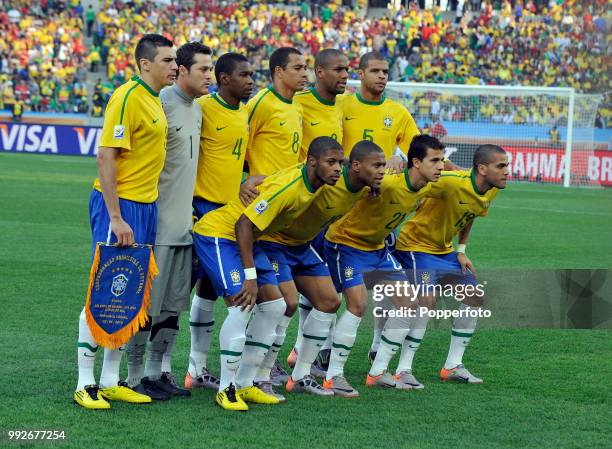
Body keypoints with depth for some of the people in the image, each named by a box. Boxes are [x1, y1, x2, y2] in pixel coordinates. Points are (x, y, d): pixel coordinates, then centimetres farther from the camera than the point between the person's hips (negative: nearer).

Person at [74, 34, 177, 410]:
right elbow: (105, 157, -19)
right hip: (120, 205, -9)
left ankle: (111, 381, 17)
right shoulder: (128, 98, -14)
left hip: (146, 207, 9)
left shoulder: (155, 100, 13)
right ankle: (85, 385, 1)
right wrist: (116, 218, -22)